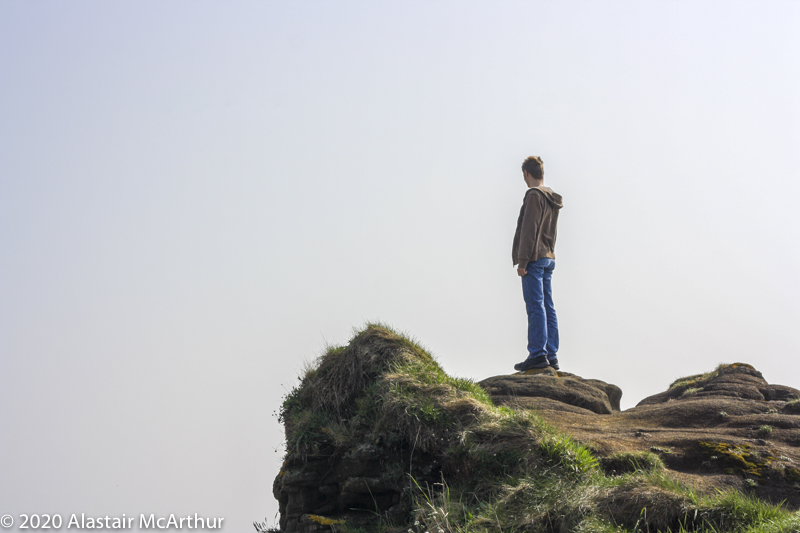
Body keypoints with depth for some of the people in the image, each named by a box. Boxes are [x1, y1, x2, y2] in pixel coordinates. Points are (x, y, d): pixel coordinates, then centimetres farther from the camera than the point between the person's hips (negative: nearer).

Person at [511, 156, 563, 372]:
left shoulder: (534, 195, -11)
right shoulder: (552, 198, 18)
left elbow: (528, 230, -16)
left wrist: (522, 261, -17)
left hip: (534, 259, -9)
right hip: (549, 258, 9)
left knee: (535, 307, -10)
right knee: (548, 307, 8)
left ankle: (538, 354, -12)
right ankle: (551, 356, 8)